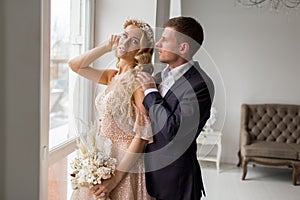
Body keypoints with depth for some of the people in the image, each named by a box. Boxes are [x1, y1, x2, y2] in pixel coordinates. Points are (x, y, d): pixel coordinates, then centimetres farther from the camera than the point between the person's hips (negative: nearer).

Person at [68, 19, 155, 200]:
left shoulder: (139, 79, -17)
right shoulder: (112, 76, 5)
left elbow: (142, 135, -21)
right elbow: (75, 65, 10)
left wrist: (115, 179, -21)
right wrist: (107, 47, 2)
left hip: (125, 164, -7)